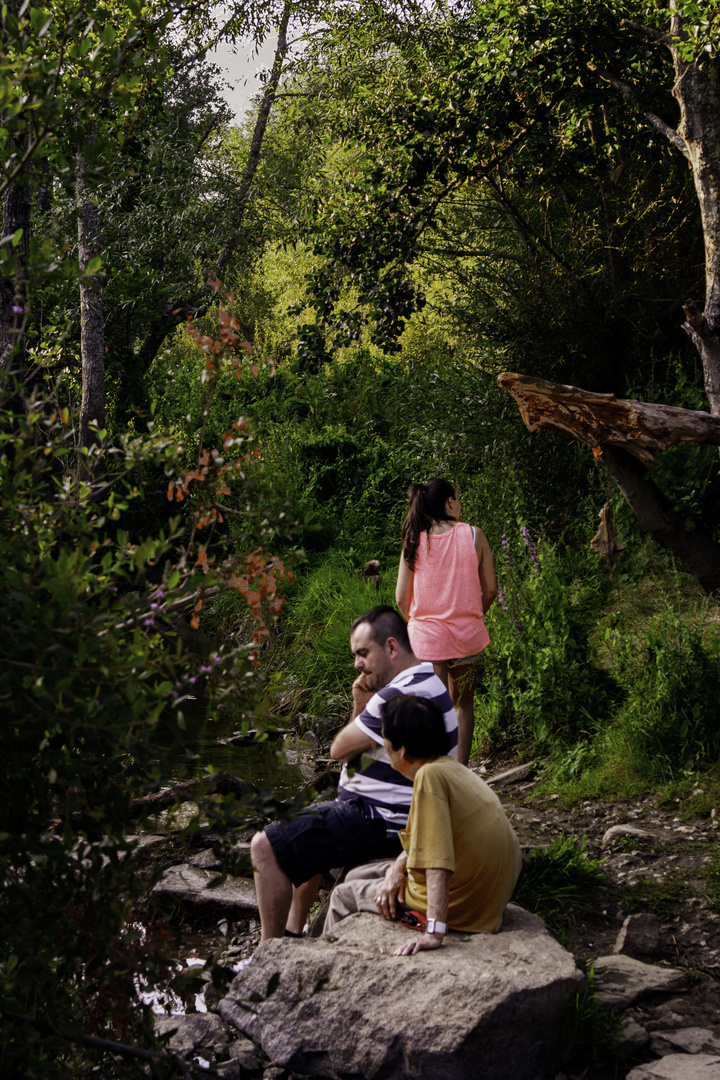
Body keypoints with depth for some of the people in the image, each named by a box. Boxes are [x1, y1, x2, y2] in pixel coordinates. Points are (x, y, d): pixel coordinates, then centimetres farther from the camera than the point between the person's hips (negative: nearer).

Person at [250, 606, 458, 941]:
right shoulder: (427, 683, 11)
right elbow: (362, 748, 15)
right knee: (297, 827, 30)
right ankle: (293, 933, 32)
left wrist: (359, 709, 3)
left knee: (266, 847, -9)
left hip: (382, 824, -11)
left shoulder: (399, 697, -24)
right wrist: (361, 706, -3)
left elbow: (339, 750, -14)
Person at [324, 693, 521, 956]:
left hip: (457, 905, -8)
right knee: (356, 876, 26)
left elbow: (438, 863, -33)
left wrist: (434, 932, -36)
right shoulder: (454, 770, 2)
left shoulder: (430, 775, -26)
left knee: (344, 895, 15)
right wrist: (399, 866, -1)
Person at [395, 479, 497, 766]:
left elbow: (401, 598, -2)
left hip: (426, 636, -1)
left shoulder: (415, 542, -4)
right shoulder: (473, 535, -5)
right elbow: (490, 589, -1)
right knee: (464, 704, 20)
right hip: (467, 635, 1)